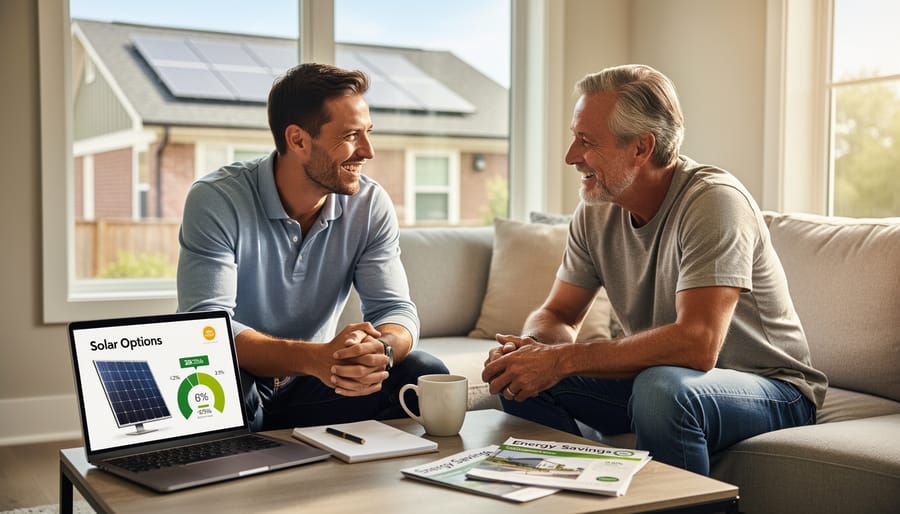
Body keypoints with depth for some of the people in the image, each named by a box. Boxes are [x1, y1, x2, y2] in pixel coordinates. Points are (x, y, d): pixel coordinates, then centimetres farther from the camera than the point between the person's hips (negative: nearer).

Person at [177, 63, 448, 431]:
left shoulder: (371, 205, -5)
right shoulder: (215, 200, -18)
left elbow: (394, 308, -9)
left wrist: (380, 350, -37)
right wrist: (315, 357, -44)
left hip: (313, 387, 4)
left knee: (425, 376, -20)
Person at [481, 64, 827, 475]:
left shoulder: (714, 200, -23)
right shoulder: (595, 211, -2)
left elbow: (697, 345, -34)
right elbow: (557, 314, 4)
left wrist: (562, 359, -32)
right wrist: (530, 349, -21)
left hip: (771, 388, -6)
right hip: (657, 378, 6)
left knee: (662, 386, -37)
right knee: (520, 381, -9)